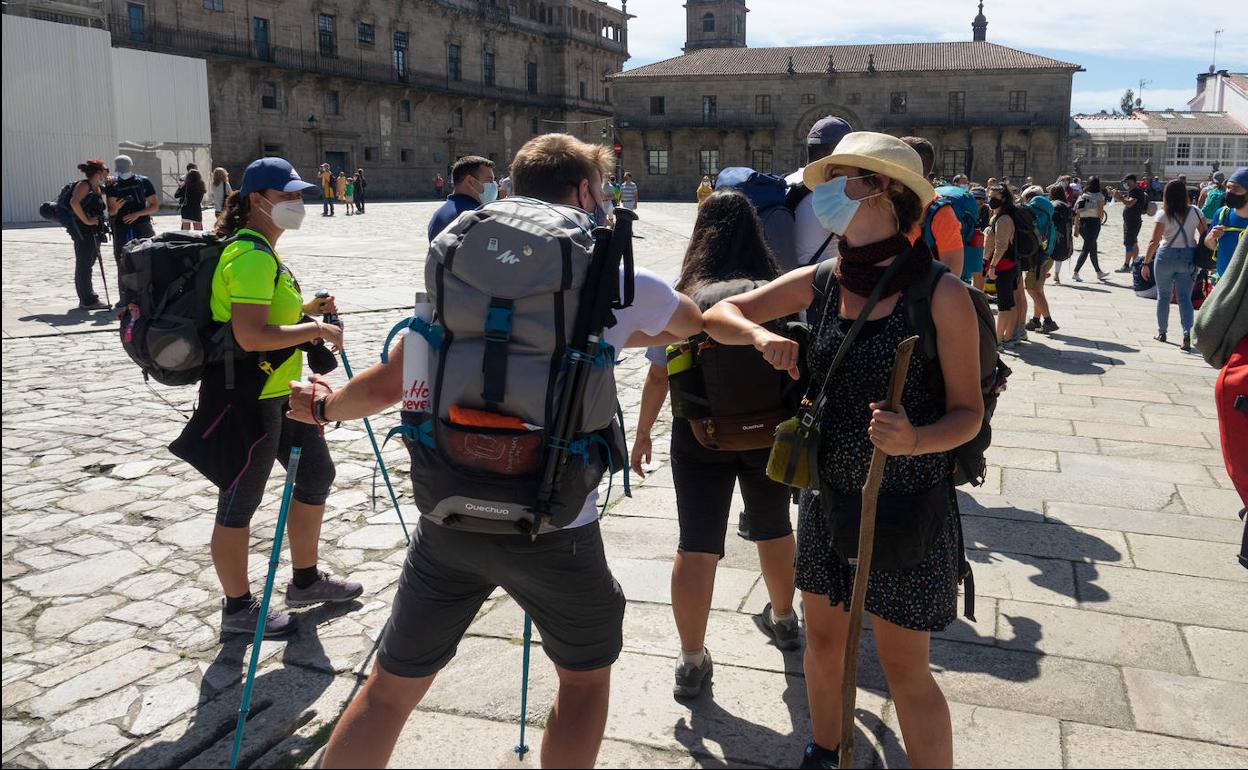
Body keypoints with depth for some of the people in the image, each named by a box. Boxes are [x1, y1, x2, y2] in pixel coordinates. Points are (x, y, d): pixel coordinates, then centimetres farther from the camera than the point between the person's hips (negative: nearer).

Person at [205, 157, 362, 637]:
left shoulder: (262, 252, 13)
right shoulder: (251, 257, -20)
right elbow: (249, 335, -29)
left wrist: (305, 310, 9)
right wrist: (316, 329, -21)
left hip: (279, 391, 11)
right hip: (245, 398, -11)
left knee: (317, 473, 18)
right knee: (240, 503, 4)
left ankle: (305, 580, 34)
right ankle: (238, 608, 21)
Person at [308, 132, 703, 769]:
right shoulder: (620, 280, -1)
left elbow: (387, 386, 6)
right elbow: (696, 323, 19)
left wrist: (324, 406, 26)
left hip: (447, 517, 3)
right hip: (552, 527, -2)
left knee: (389, 688, 18)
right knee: (586, 672, 24)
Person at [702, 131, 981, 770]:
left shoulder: (940, 293, -15)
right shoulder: (821, 282, 0)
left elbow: (968, 411, -12)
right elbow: (718, 315, 5)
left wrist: (915, 440, -32)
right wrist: (761, 335, -16)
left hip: (906, 501, -5)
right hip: (827, 494, 5)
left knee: (905, 670, 4)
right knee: (823, 641, 19)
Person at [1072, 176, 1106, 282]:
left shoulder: (1082, 195, 8)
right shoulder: (1099, 197, -6)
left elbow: (1077, 213, 5)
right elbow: (1100, 214, -10)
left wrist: (1077, 227, 11)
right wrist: (1102, 212, 10)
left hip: (1082, 222, 6)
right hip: (1094, 223, -6)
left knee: (1093, 248, 18)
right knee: (1086, 249, -3)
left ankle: (1099, 272, 28)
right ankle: (1075, 272, -9)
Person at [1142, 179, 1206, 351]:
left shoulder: (1163, 214, -10)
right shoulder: (1195, 211, -1)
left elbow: (1154, 242, -12)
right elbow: (1204, 235, 2)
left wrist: (1146, 263, -6)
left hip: (1166, 256, -2)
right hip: (1189, 257, 2)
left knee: (1163, 295, 14)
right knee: (1185, 298, 2)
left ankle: (1161, 332, 23)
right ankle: (1187, 333, -15)